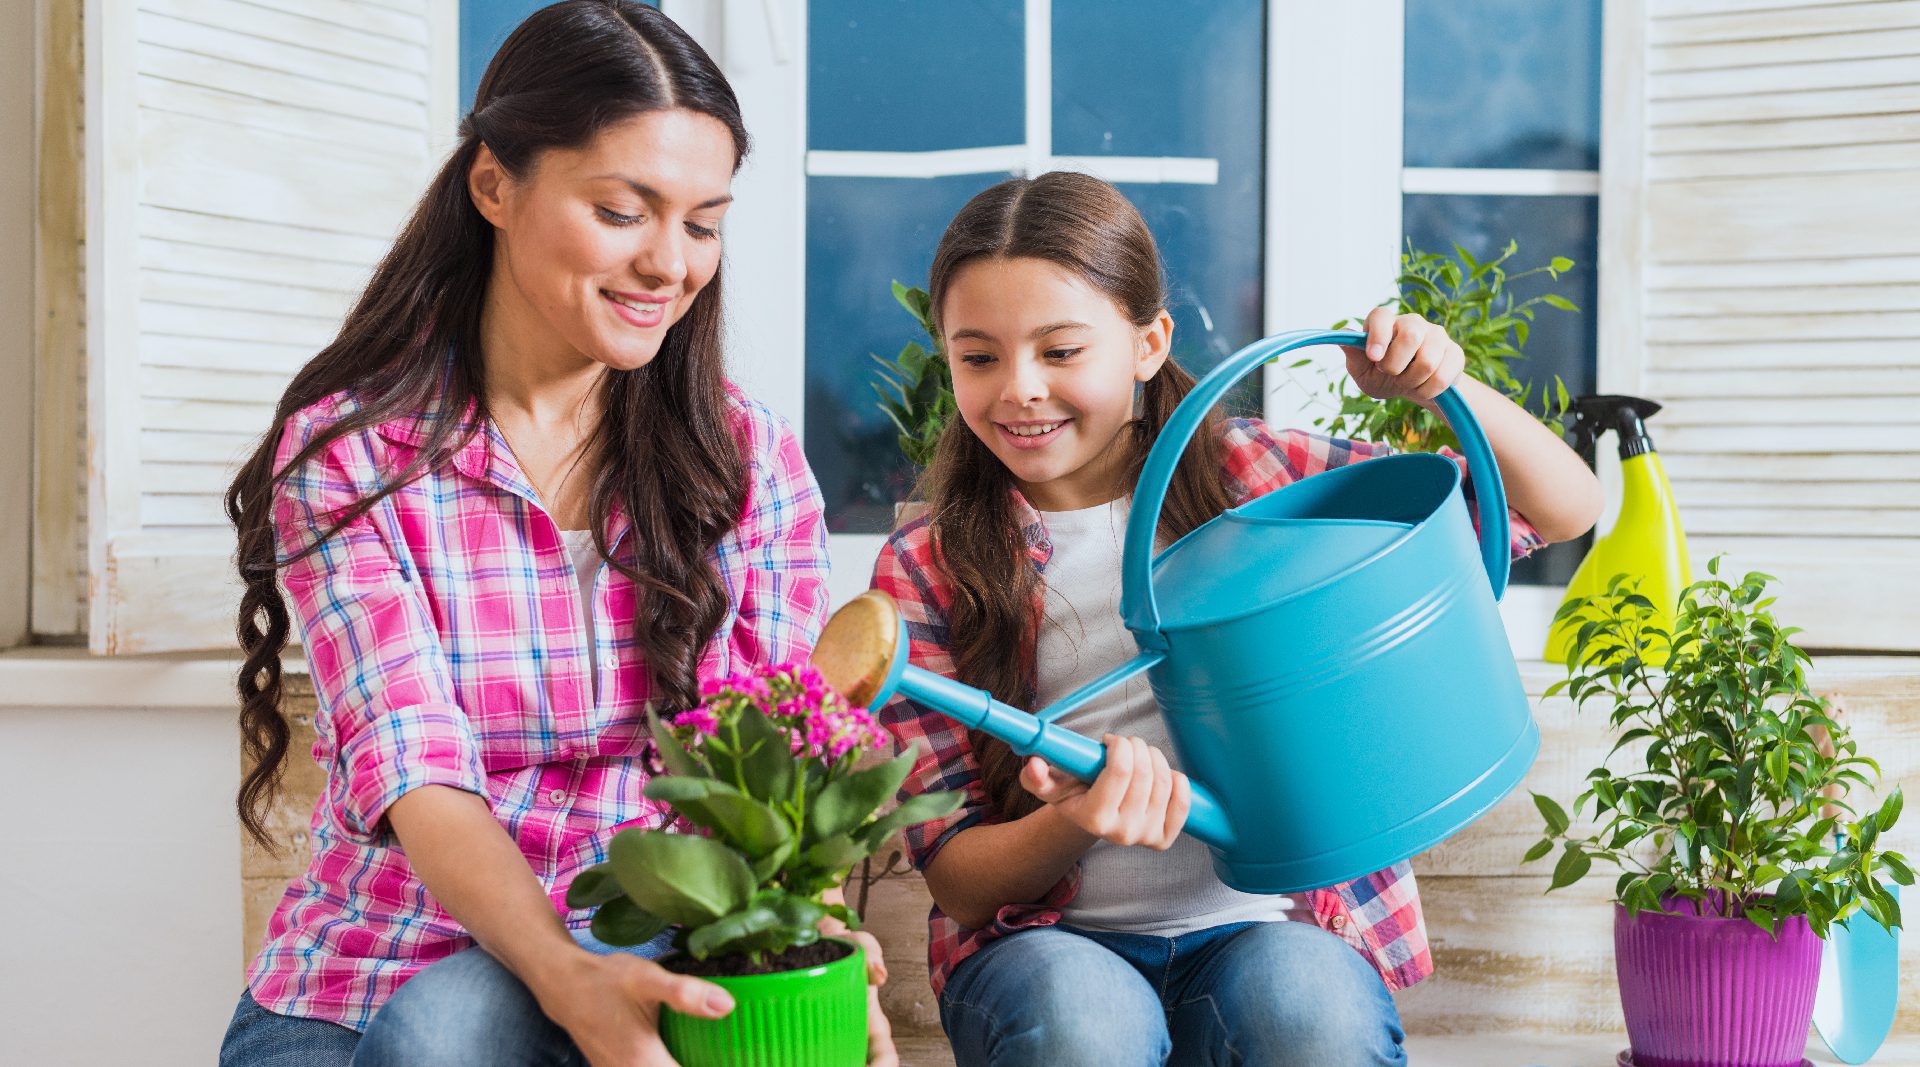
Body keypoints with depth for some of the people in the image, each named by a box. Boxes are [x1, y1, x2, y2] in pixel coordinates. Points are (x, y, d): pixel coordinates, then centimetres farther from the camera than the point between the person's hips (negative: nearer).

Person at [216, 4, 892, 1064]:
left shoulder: (751, 458, 3)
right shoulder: (345, 454, -5)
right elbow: (412, 765, -19)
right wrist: (564, 974, -39)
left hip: (653, 967, 0)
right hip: (376, 977, 0)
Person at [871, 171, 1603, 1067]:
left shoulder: (1254, 476, 3)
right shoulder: (924, 571, 2)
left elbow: (1561, 511, 7)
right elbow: (956, 879, 0)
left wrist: (1445, 382, -12)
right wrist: (1074, 824, -22)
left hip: (1269, 924, 0)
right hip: (1048, 946, 0)